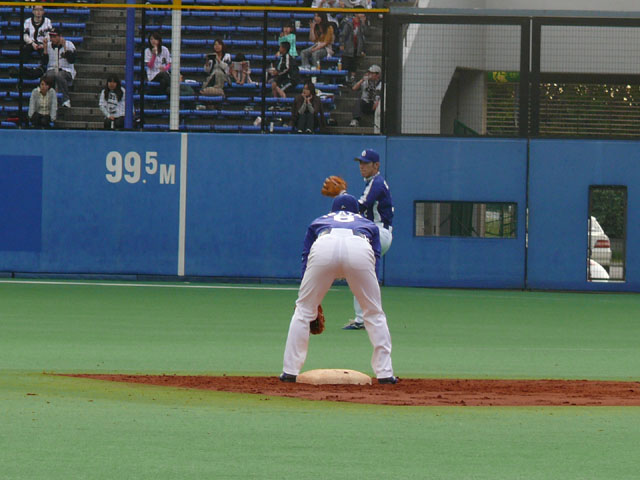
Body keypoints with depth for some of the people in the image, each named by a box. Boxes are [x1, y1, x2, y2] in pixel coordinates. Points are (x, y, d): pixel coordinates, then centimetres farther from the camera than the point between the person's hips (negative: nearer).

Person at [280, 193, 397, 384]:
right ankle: (385, 373, 11)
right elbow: (375, 257, 26)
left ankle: (290, 371, 12)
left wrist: (311, 302, 32)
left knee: (303, 310, 14)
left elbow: (305, 259, 32)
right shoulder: (369, 225, 40)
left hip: (324, 247, 0)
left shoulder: (318, 222, 40)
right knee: (374, 313, 15)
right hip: (360, 248, 0)